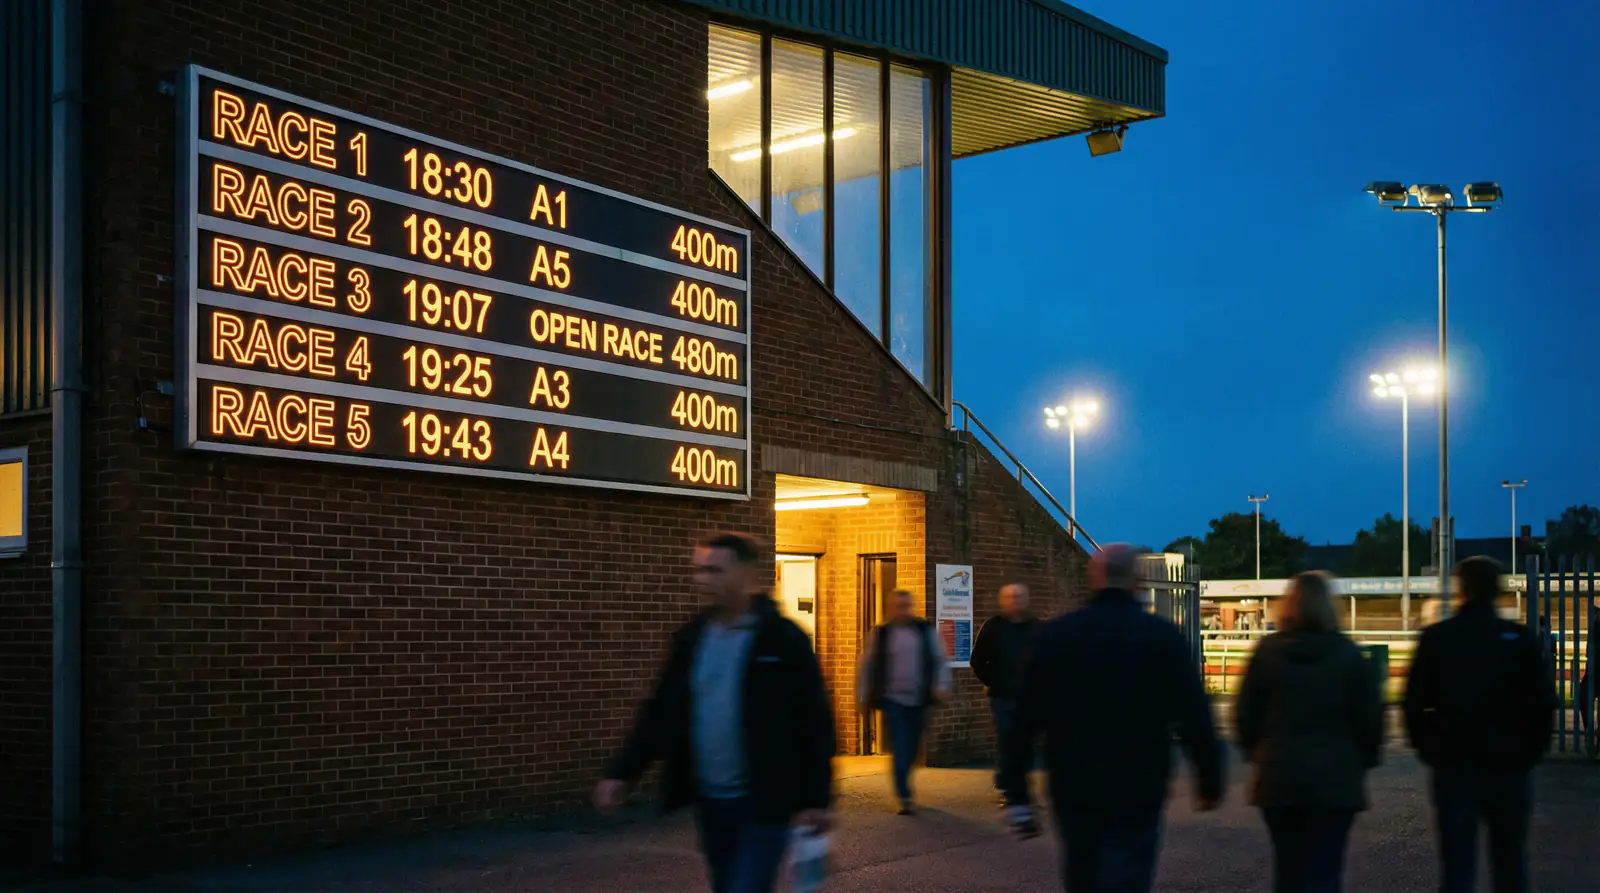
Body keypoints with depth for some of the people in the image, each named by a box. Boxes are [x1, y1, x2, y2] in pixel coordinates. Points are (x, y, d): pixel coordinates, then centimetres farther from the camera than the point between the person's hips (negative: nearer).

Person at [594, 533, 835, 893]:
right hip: (709, 801, 6)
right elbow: (660, 711, 10)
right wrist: (622, 773, 3)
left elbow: (815, 723, -9)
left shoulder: (784, 639, -9)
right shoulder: (692, 636, 6)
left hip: (764, 803, -6)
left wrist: (816, 799, -11)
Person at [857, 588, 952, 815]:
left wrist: (941, 686, -7)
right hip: (892, 699, -2)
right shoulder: (880, 634, 1)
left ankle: (902, 787, 32)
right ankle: (905, 798, -10)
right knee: (900, 749, -11)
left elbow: (941, 660, 6)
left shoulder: (926, 630, 4)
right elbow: (867, 665, 6)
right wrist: (863, 696, 5)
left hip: (918, 700, 2)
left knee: (912, 749, 10)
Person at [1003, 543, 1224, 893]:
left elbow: (1026, 720, -2)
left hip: (1073, 791, 3)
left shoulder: (1052, 635, -1)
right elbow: (1195, 718, -8)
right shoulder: (1163, 637, -6)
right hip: (1138, 794, -2)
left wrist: (1017, 794, 3)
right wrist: (1210, 781, 5)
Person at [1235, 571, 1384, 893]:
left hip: (1278, 778, 2)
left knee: (1287, 867, 15)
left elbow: (1245, 713, 1)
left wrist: (1255, 752, 16)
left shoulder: (1267, 651, -2)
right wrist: (1364, 759, 11)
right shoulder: (1347, 653, -6)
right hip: (1335, 780, -2)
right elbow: (1370, 716, -3)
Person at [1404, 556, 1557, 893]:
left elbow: (1415, 703, -4)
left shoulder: (1436, 638, -4)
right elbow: (1544, 702, -4)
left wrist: (1427, 750, 8)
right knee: (1509, 864, 14)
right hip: (1509, 767, 0)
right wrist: (1532, 751, 8)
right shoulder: (1520, 639, -5)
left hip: (1453, 767, 0)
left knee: (1456, 866, 2)